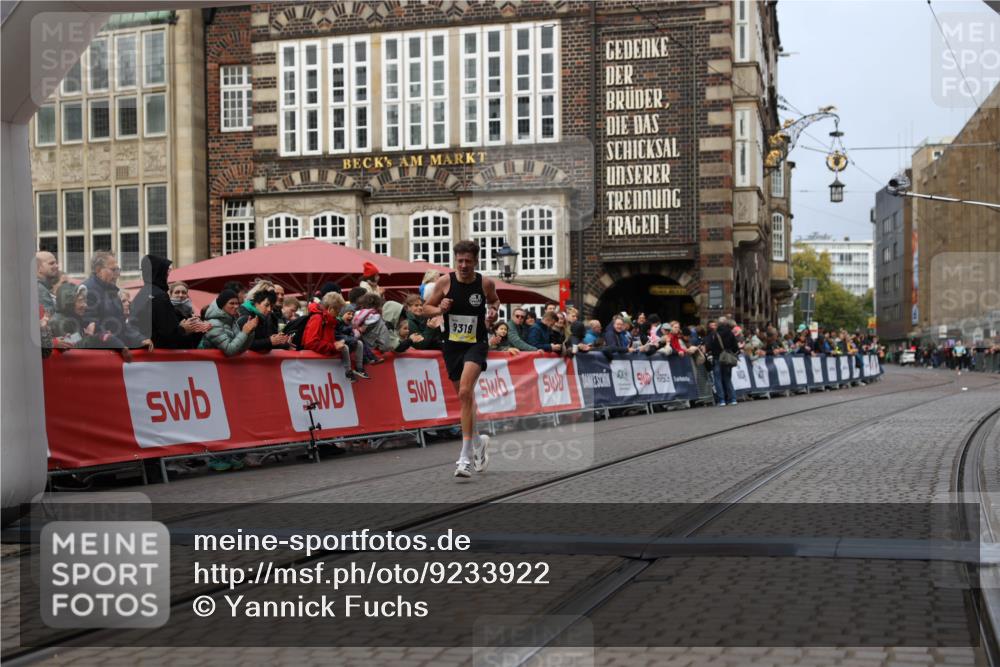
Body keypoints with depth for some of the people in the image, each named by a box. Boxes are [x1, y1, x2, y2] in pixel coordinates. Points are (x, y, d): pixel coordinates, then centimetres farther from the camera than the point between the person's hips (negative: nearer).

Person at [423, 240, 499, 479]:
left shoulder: (486, 283, -5)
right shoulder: (444, 282, -5)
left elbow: (494, 300, 18)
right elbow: (426, 308, 6)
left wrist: (493, 311, -4)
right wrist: (440, 309, -15)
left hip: (476, 344, -3)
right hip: (452, 345, 3)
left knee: (465, 392, -22)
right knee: (465, 397, 13)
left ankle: (466, 456, -21)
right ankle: (478, 442, 38)